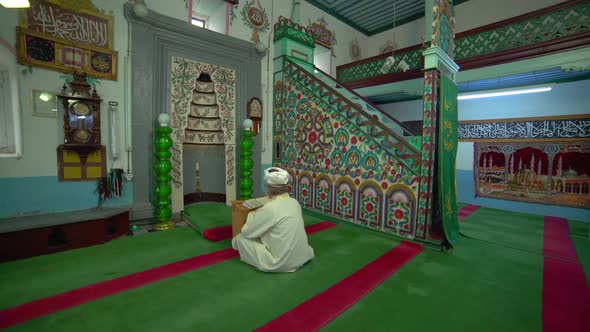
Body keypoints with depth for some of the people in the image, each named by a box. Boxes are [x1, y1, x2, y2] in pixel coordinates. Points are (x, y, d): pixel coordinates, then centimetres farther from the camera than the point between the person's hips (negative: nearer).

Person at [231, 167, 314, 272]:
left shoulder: (270, 208, -22)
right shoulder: (294, 202, -2)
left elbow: (247, 232, -9)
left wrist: (252, 215, 8)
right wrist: (260, 213, 14)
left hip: (281, 263, -7)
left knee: (240, 238, 2)